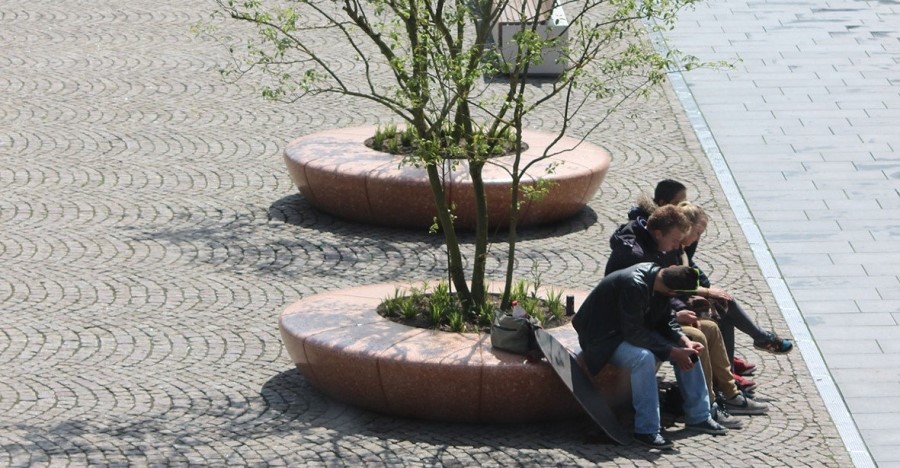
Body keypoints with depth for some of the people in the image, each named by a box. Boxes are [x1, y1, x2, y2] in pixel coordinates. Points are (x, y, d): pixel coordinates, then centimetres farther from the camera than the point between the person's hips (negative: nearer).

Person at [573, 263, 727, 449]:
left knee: (687, 352, -2)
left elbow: (666, 320, 3)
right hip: (605, 337, -9)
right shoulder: (634, 285, -34)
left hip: (635, 330, 9)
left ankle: (698, 416, 8)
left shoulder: (658, 275, -8)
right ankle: (646, 430, -28)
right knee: (643, 357, -36)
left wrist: (685, 341, -14)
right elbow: (634, 334, -33)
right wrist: (673, 352, -30)